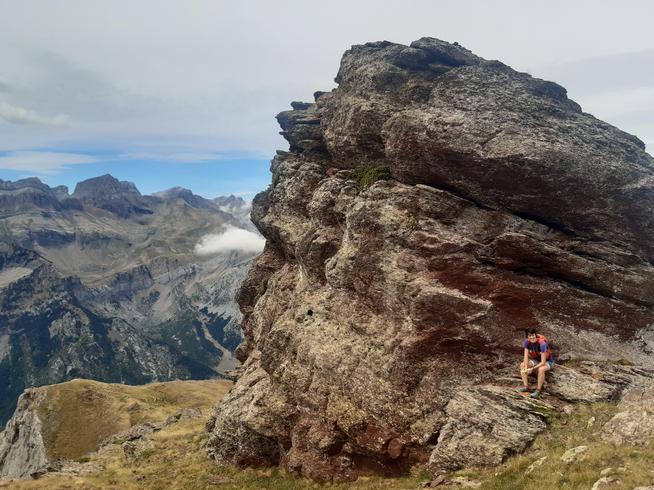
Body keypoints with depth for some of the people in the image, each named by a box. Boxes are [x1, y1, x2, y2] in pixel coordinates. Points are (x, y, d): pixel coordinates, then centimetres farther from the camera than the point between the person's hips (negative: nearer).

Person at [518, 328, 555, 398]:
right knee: (522, 365, -17)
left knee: (541, 369, -37)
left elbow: (543, 362, -30)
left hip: (548, 362, -6)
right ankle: (526, 386, -17)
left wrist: (532, 369, -33)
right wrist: (526, 367, -30)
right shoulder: (527, 342, -16)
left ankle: (538, 390, -24)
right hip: (536, 360, 6)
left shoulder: (542, 344, -32)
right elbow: (526, 356, -14)